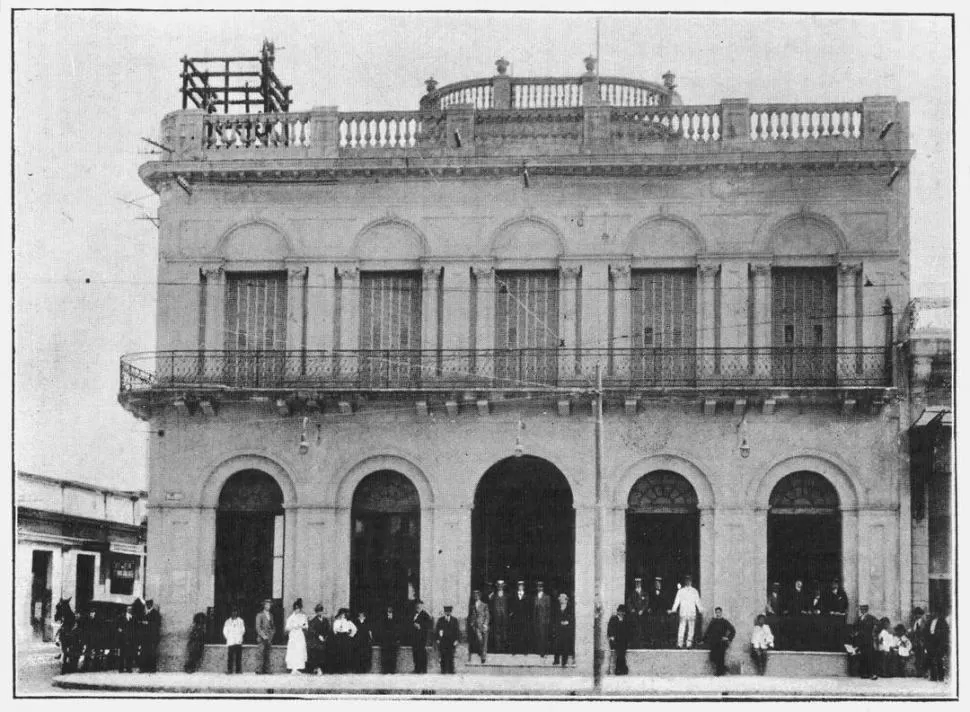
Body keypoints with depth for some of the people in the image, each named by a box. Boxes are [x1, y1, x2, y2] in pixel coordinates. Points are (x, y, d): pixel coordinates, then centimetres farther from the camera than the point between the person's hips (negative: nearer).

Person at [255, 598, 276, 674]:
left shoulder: (271, 615, 19)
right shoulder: (259, 615, 3)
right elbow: (258, 627, -3)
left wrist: (272, 634, 5)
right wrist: (263, 636, -11)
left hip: (269, 638, 5)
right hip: (262, 638, -5)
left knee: (269, 655, -3)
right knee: (262, 655, -12)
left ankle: (266, 670, -3)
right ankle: (261, 670, -12)